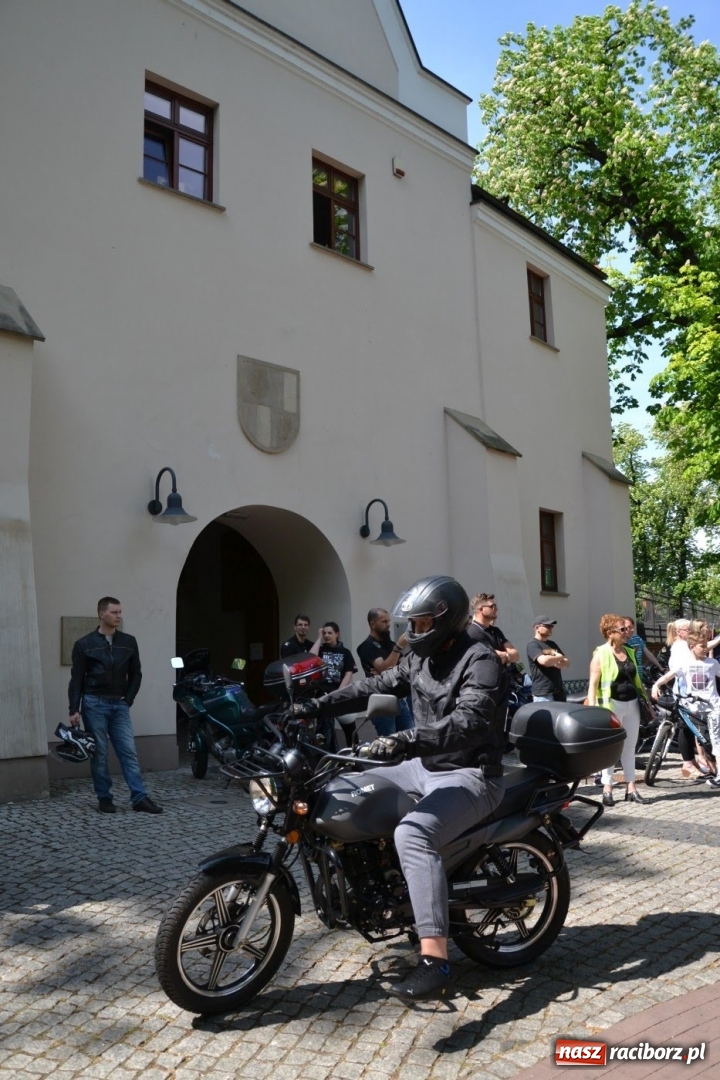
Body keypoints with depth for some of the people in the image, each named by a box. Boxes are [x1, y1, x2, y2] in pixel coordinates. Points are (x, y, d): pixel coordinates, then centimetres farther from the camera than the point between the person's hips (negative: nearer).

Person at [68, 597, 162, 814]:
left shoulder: (128, 642, 6)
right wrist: (74, 710, -8)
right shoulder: (84, 644, -3)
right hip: (94, 704, -2)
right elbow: (76, 679, -3)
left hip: (119, 705, 3)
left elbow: (135, 674, 12)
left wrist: (128, 700, 2)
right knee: (99, 753, 3)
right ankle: (104, 798, 15)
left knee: (129, 751, -1)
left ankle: (140, 798, 0)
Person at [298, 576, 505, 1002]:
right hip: (426, 767, 10)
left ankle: (435, 961, -31)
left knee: (413, 835, -33)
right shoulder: (420, 658, 9)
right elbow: (375, 686, 11)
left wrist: (406, 740, -45)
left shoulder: (480, 660, -17)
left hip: (471, 775, -9)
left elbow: (470, 722, -32)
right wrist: (316, 706, 1)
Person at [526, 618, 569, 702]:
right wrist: (559, 658, -5)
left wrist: (553, 662, -9)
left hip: (559, 690, 8)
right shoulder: (532, 645, -7)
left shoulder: (552, 644, 18)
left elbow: (566, 662, 14)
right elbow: (543, 660, -24)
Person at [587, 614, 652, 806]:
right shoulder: (601, 654, -9)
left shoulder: (629, 651, 11)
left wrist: (647, 700, 16)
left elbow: (636, 679, 18)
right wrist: (592, 708, -20)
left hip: (632, 704, 6)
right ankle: (607, 789, 5)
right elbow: (593, 683, -12)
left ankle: (631, 788, 16)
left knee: (630, 747, 10)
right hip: (612, 705, -6)